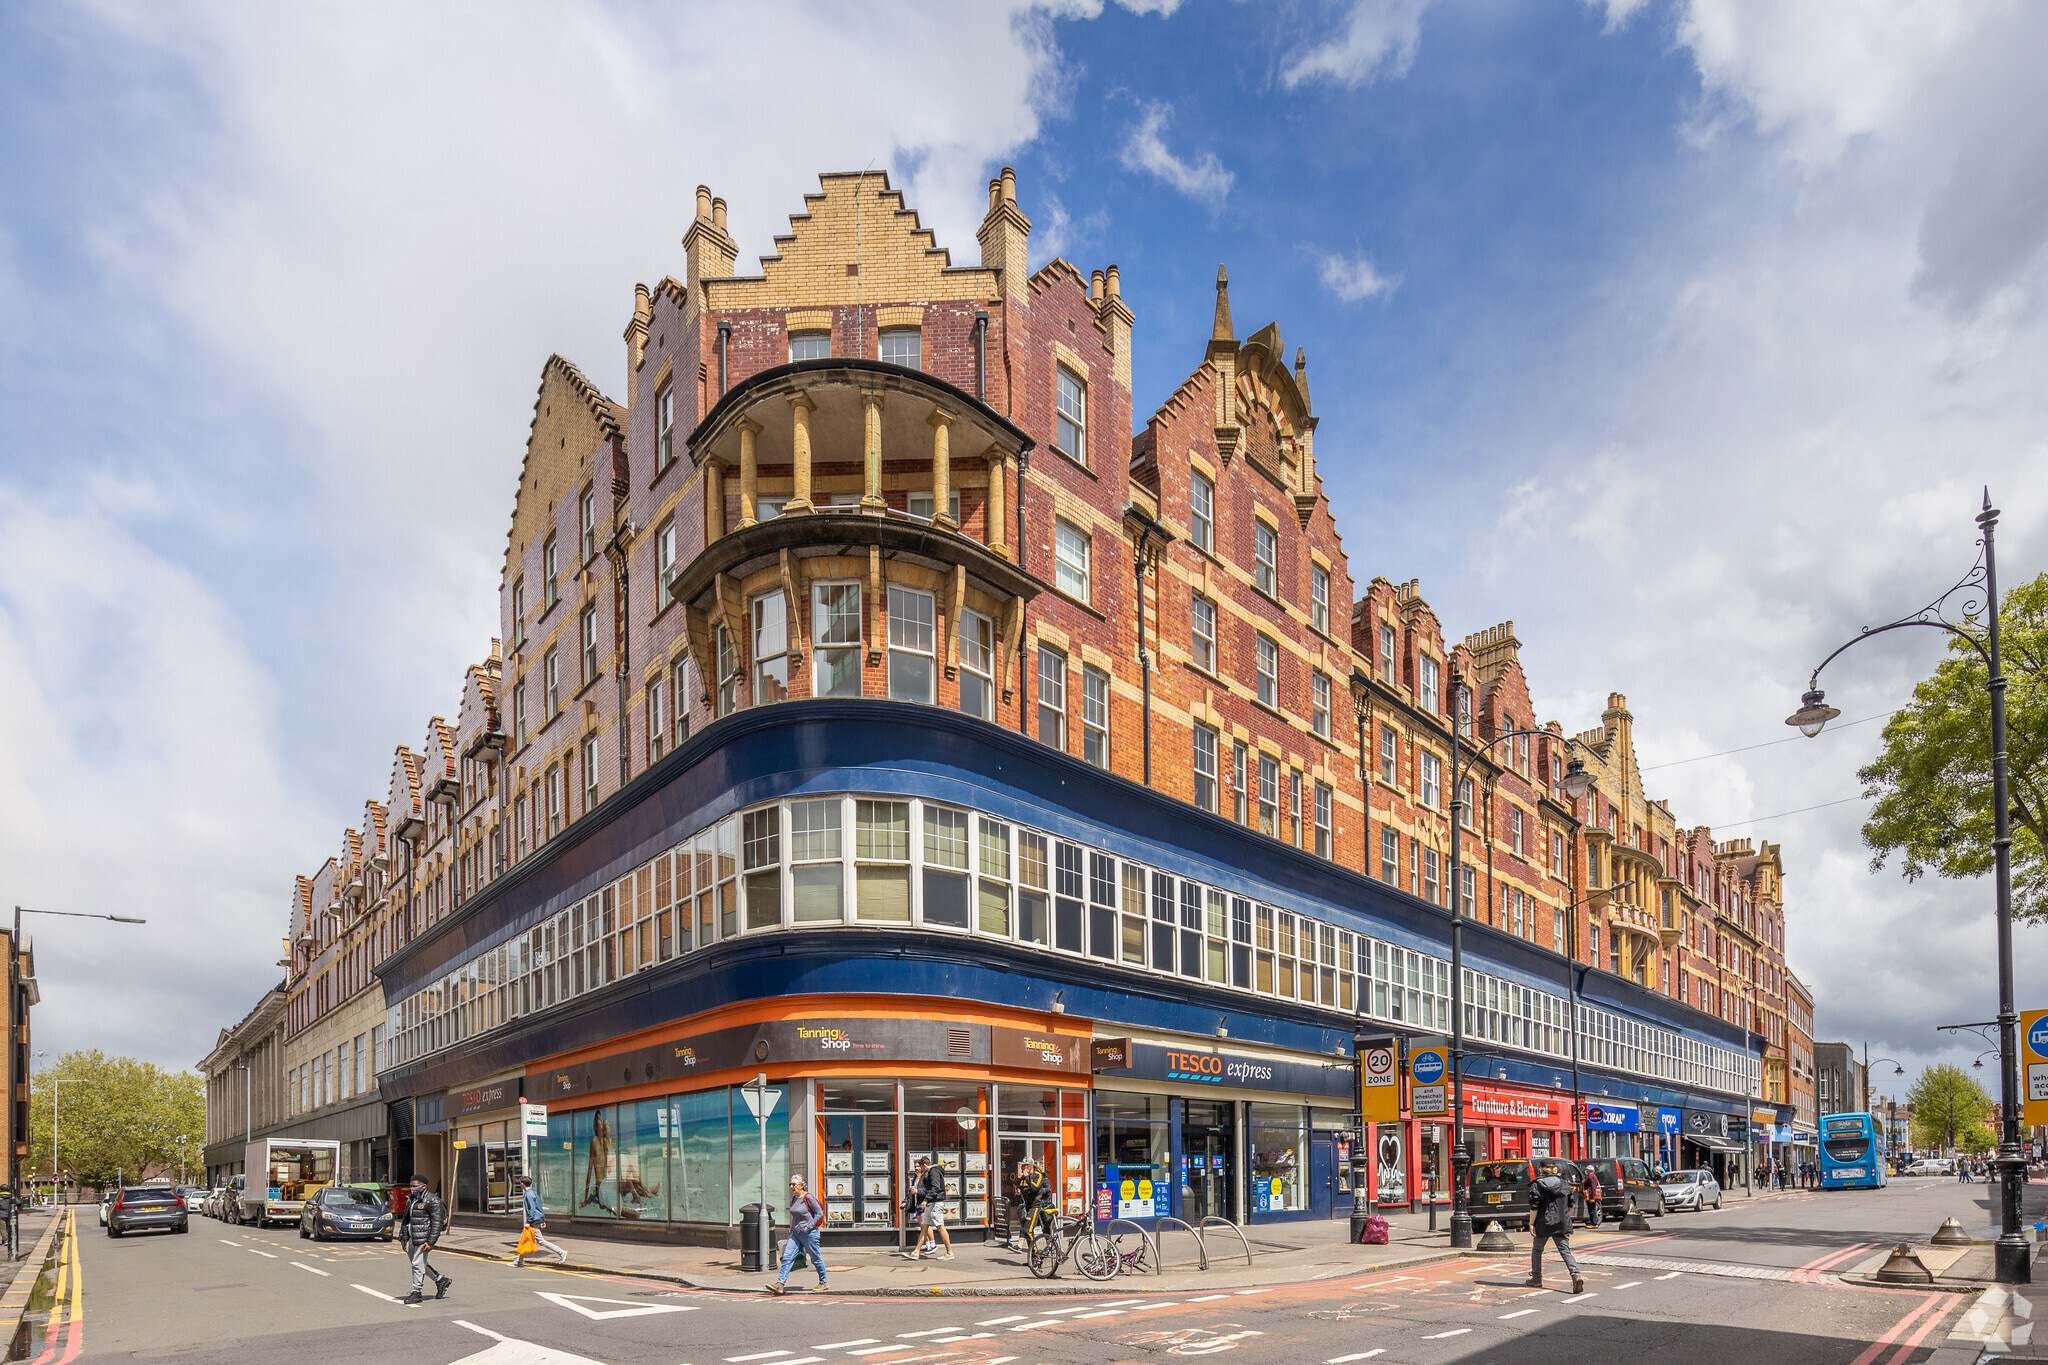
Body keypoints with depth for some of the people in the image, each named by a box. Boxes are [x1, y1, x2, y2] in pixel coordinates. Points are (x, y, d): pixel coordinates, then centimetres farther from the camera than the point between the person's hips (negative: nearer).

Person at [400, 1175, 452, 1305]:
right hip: (411, 1237, 9)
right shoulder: (411, 1199, 14)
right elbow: (406, 1220, 20)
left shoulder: (432, 1200, -12)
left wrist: (430, 1242, -20)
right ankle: (441, 1280, 28)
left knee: (418, 1264, -6)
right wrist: (404, 1238, 16)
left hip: (423, 1238, -9)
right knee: (418, 1264, 14)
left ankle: (416, 1293, 4)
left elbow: (437, 1223, -15)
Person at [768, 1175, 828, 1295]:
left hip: (809, 1233, -7)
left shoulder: (808, 1198, -13)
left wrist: (809, 1226, -15)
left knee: (816, 1258, 6)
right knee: (787, 1257, -6)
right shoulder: (794, 1199, 10)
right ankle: (780, 1285, -12)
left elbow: (819, 1213, -12)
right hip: (795, 1234, 7)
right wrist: (792, 1230, 18)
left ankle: (823, 1283, 22)